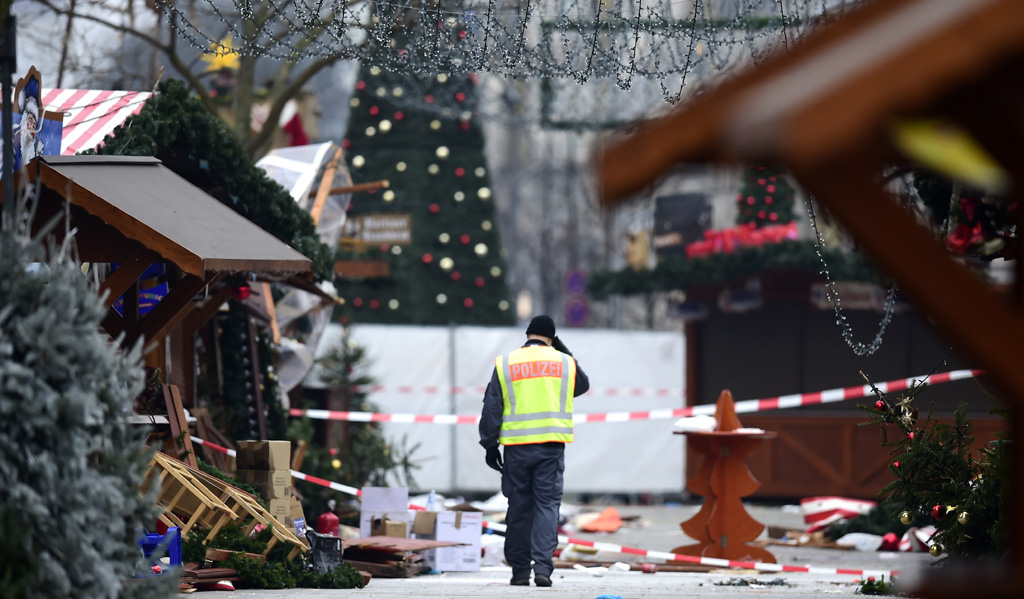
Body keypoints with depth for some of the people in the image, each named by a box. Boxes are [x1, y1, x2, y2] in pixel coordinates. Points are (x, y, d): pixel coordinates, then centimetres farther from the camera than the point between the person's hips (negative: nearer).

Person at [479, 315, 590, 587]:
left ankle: (519, 570, 11)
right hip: (551, 445, 0)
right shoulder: (564, 362, 6)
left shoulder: (505, 364, 4)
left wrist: (490, 445, 9)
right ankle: (542, 567, -14)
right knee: (547, 504, 0)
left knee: (519, 506, 8)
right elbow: (582, 385, 28)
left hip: (516, 447, 0)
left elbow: (492, 408, 3)